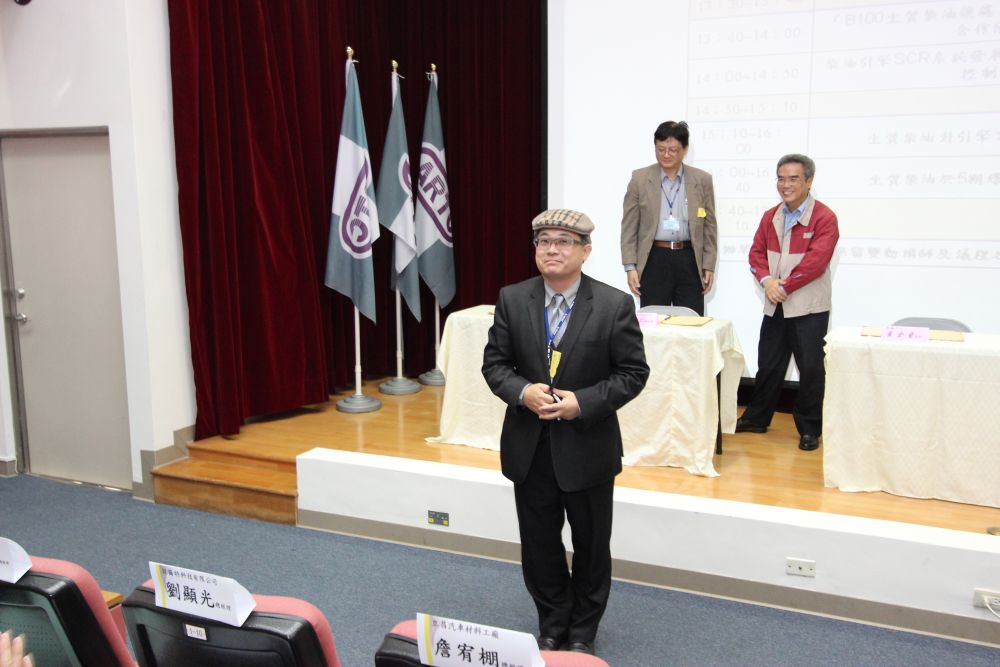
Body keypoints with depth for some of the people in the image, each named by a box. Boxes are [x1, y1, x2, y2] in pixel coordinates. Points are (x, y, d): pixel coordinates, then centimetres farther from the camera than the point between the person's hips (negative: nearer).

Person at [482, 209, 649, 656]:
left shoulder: (615, 305, -10)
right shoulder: (512, 300, -2)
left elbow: (633, 372, -8)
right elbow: (495, 363, 2)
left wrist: (583, 402, -20)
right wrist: (522, 392, -19)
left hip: (587, 447, -2)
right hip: (529, 446, 2)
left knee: (591, 546, 14)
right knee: (538, 544, 15)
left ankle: (582, 632, 37)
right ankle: (552, 627, 37)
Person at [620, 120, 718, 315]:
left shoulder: (702, 180, 6)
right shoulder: (640, 179, 3)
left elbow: (709, 227, 8)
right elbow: (629, 227, 3)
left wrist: (709, 266, 3)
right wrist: (630, 266, -3)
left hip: (690, 261, 1)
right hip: (654, 260, -1)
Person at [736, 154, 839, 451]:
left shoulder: (824, 218, -10)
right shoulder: (771, 216, 11)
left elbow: (815, 261, -18)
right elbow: (757, 252, 8)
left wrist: (784, 286, -16)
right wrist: (766, 280, -11)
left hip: (809, 307, -5)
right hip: (775, 305, 6)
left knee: (810, 368, 1)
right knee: (768, 365, 15)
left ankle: (809, 429, 14)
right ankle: (756, 418, 28)